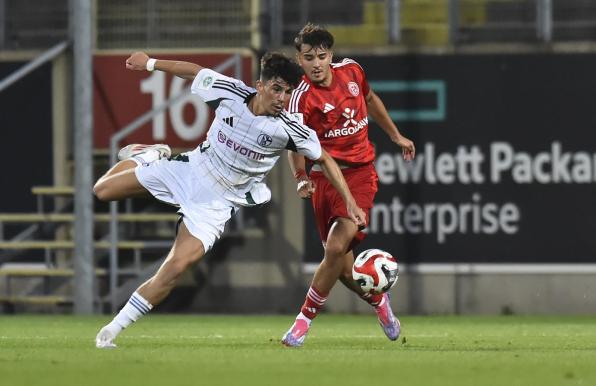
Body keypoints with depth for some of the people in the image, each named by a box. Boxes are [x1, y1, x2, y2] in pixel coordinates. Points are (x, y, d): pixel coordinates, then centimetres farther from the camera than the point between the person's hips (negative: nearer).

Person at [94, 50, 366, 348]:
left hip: (217, 203, -3)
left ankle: (114, 329, -8)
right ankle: (147, 156, 39)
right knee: (103, 190, 9)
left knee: (176, 268, -20)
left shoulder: (288, 129, -22)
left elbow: (325, 160, -7)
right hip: (192, 168, 3)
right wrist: (150, 63, 10)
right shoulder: (230, 92, -18)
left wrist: (350, 202, -9)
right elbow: (194, 72, 1)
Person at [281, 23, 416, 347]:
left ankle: (304, 320, -8)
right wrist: (301, 178, -43)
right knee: (343, 268, 1)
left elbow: (370, 100, 22)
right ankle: (378, 300, 34)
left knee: (336, 248, -19)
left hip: (360, 174, 1)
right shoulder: (302, 98, -14)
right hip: (325, 177, -1)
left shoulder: (350, 71, 0)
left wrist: (396, 136, 29)